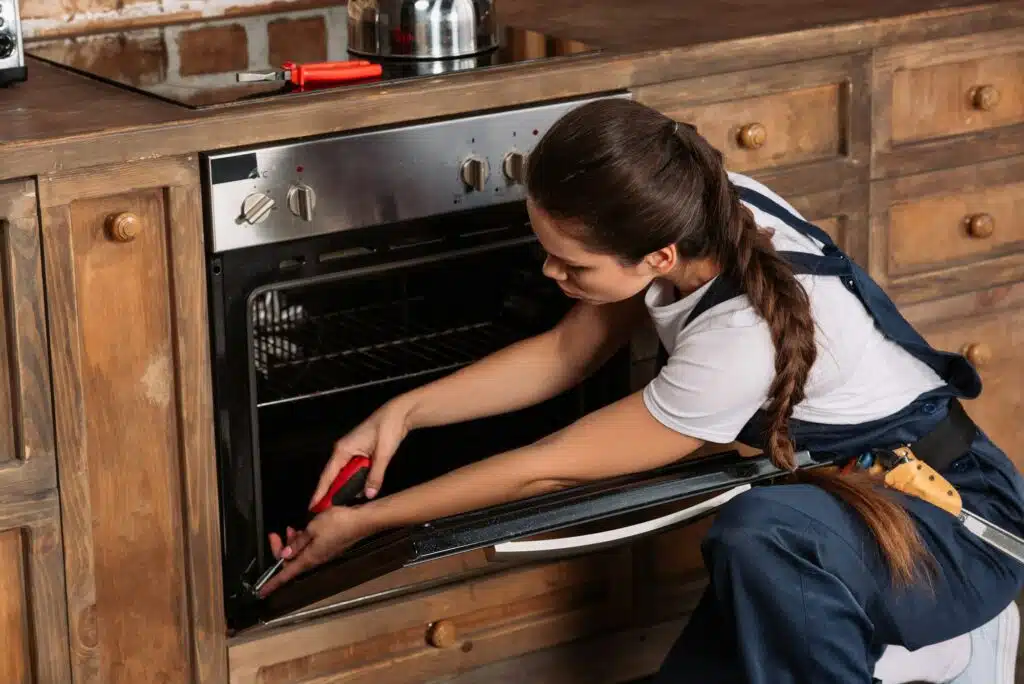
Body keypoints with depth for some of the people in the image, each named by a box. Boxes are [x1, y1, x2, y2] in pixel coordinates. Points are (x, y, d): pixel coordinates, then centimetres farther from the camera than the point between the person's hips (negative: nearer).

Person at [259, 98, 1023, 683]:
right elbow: (565, 354, 3)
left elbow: (550, 469, -24)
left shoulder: (744, 338, -36)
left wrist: (367, 523, -14)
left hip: (954, 517, -8)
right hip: (843, 490, 8)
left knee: (760, 533, -39)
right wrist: (405, 409, -9)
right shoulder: (692, 215, -15)